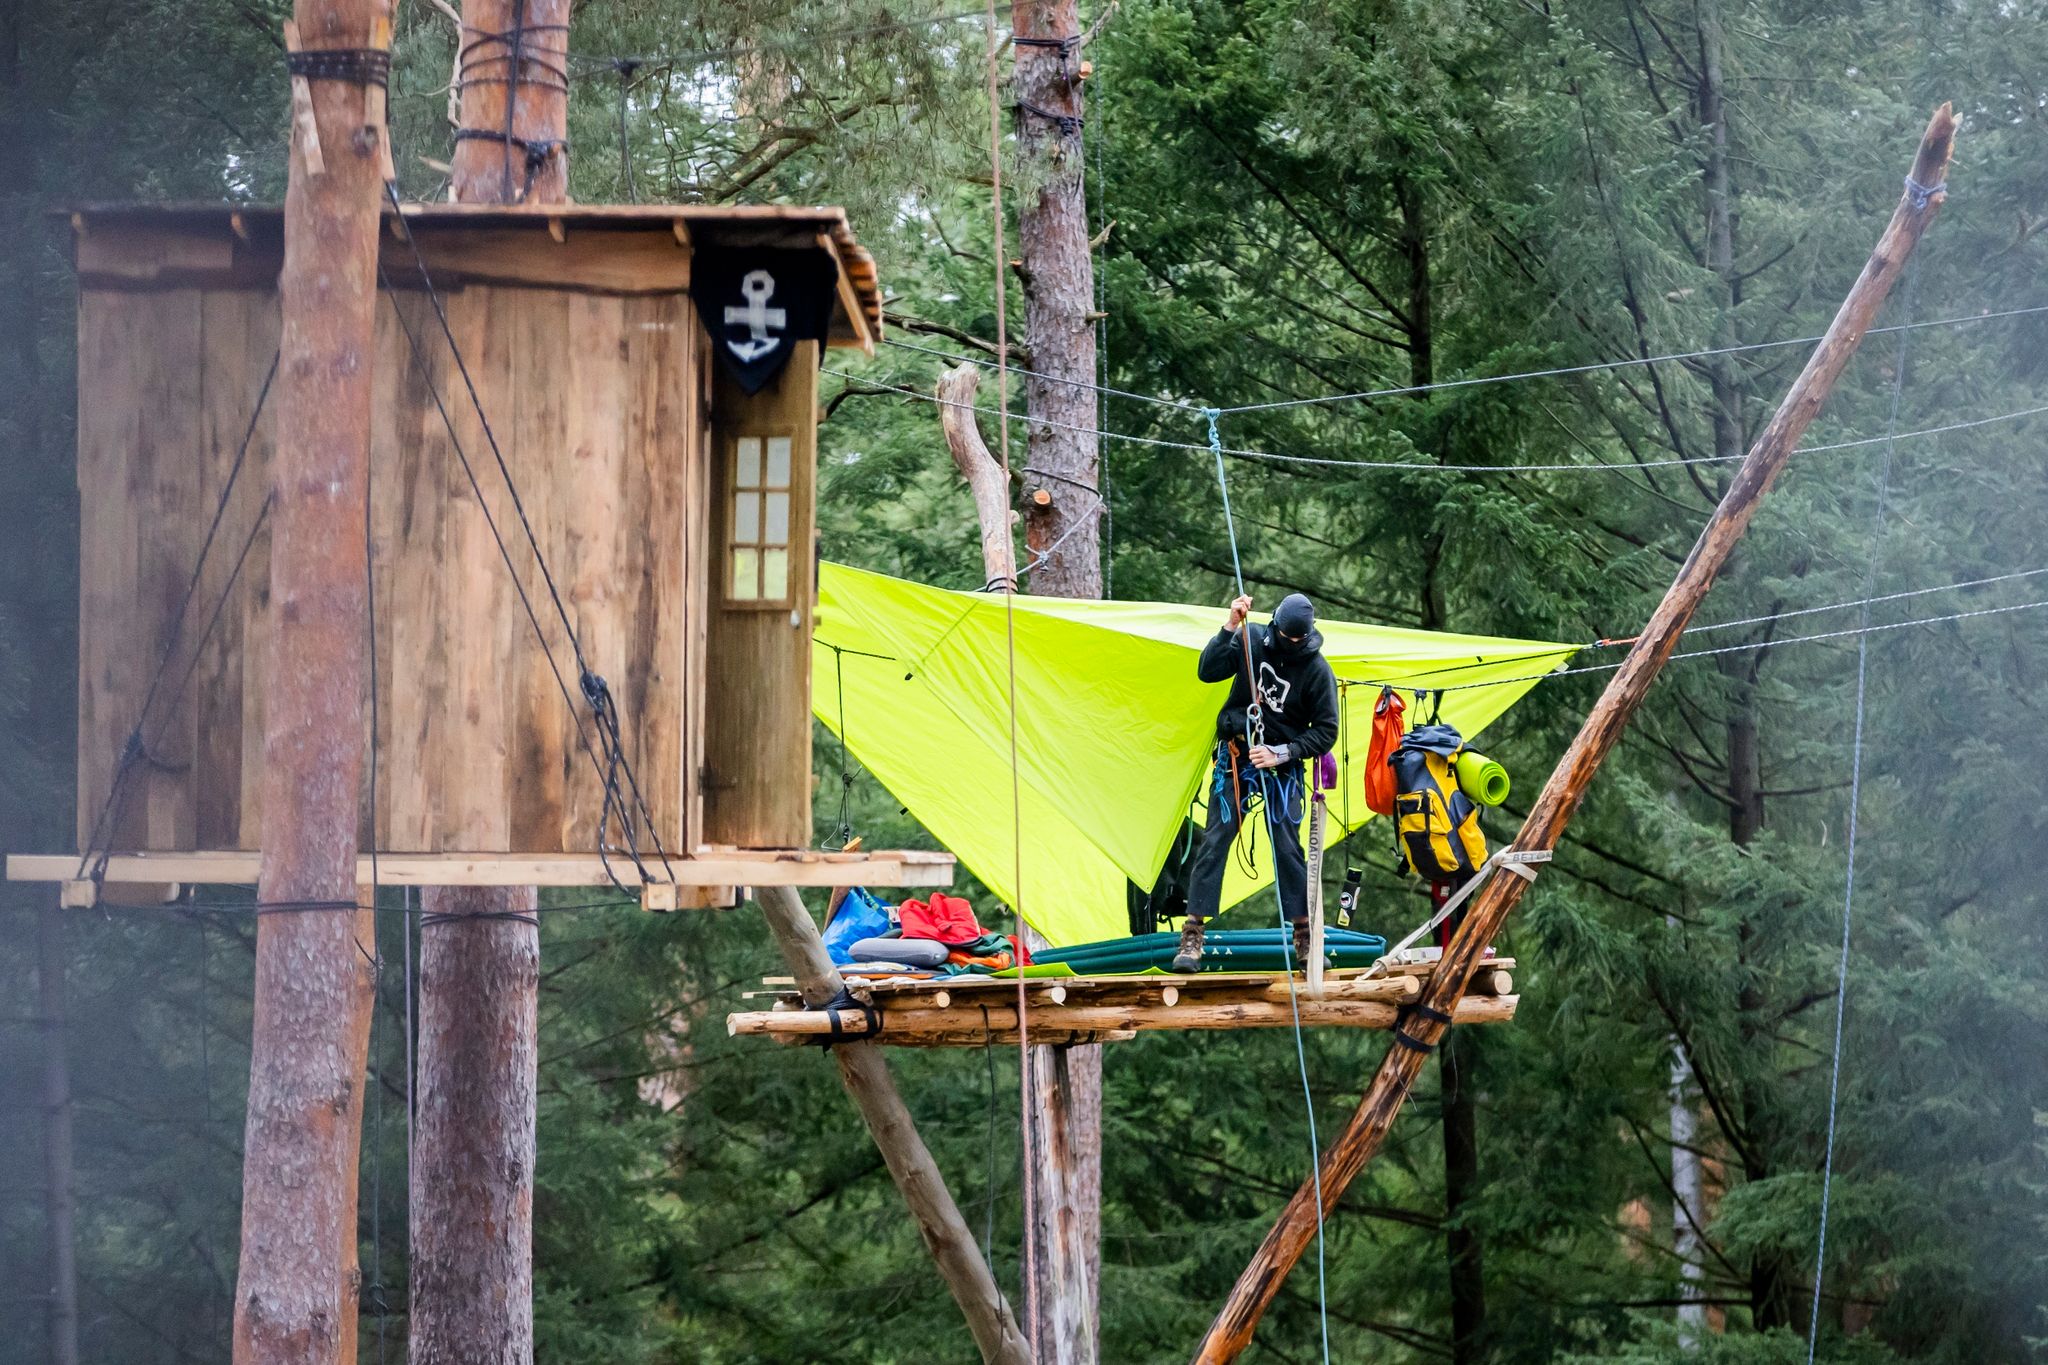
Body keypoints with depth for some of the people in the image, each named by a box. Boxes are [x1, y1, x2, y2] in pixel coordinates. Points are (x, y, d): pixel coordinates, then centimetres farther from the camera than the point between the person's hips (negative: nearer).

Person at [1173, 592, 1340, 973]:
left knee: (1287, 848, -4)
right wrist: (1230, 626, -23)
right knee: (1213, 843, -5)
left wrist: (1281, 754, -19)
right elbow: (1207, 671, -13)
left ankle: (1305, 938, 6)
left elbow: (1325, 732, -8)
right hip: (1234, 758, 1)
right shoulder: (1252, 640, -6)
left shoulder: (1317, 670, -10)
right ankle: (1192, 938, -6)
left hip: (1281, 766, -1)